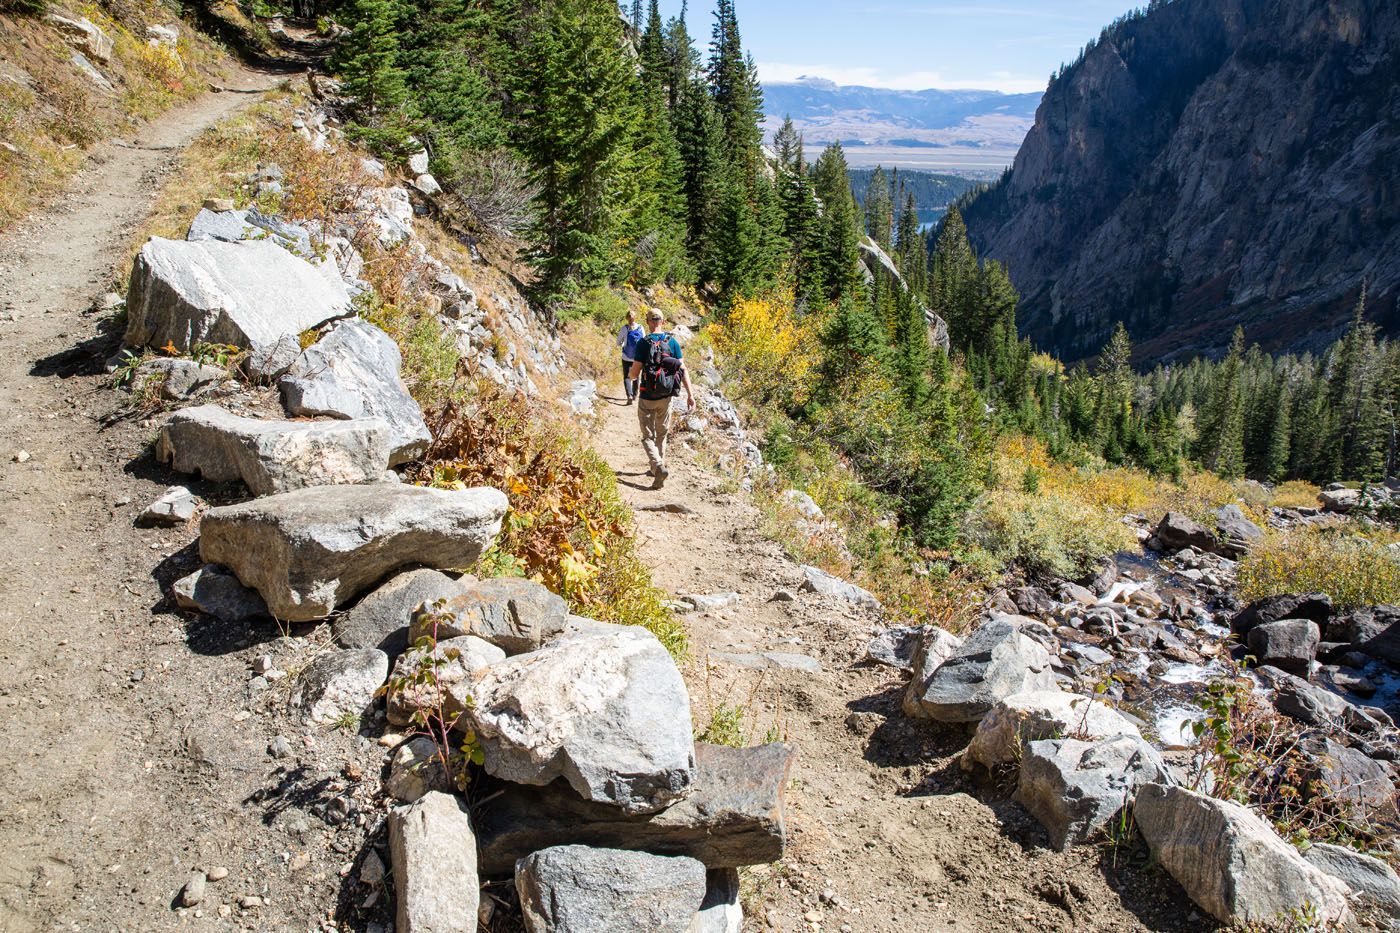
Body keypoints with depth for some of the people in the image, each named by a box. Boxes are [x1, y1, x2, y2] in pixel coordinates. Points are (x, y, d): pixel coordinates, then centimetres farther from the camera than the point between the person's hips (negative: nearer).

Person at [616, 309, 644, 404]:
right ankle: (634, 395, 31)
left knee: (627, 377, 4)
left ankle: (629, 395, -17)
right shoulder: (640, 328, -5)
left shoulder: (625, 328, -12)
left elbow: (618, 343, -3)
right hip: (638, 357, 3)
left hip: (626, 357, -2)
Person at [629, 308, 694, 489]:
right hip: (666, 397, 4)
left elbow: (635, 373, -12)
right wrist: (690, 394, -4)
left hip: (647, 398, -4)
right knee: (662, 434, 22)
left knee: (648, 437, 3)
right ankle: (657, 468, 32)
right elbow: (682, 369, -6)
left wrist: (632, 375, 12)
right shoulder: (672, 342, -2)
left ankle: (659, 468, -19)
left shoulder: (644, 343, -13)